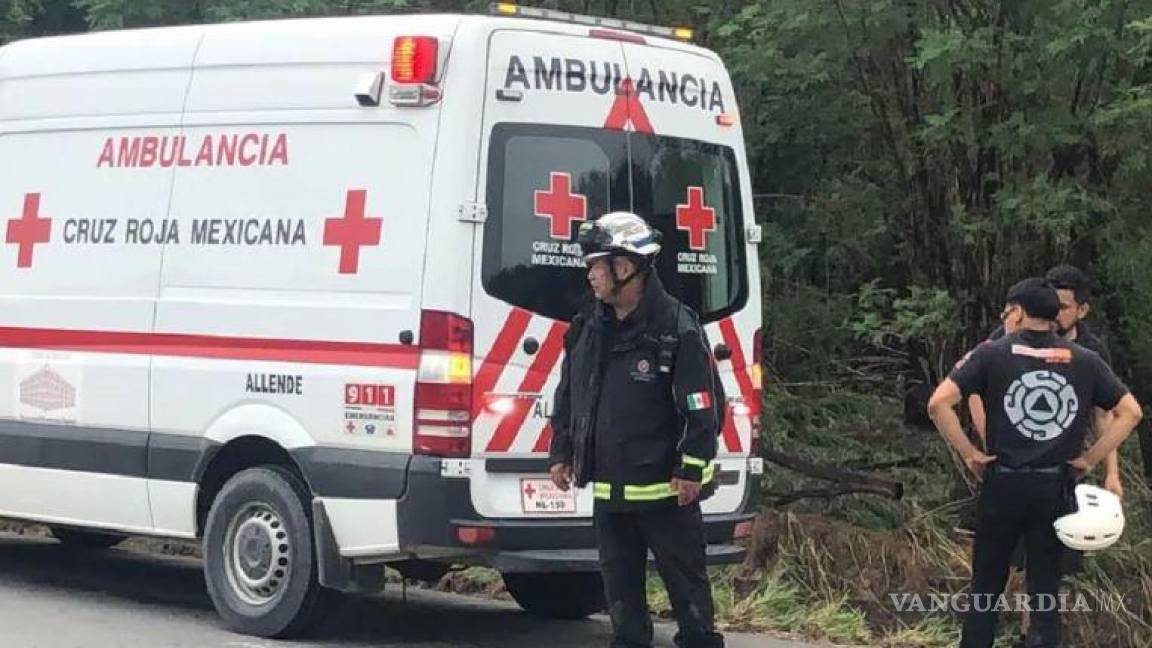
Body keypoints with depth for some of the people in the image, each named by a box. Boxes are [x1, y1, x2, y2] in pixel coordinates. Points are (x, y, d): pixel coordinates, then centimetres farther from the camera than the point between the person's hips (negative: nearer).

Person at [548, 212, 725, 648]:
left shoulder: (677, 327, -13)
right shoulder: (587, 328, 8)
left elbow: (703, 405, -14)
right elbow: (566, 396, 18)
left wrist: (691, 470, -16)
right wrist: (561, 453, 14)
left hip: (664, 488, -6)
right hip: (608, 488, 7)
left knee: (686, 580, 4)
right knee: (619, 582, 13)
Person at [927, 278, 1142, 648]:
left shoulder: (993, 354, -4)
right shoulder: (1085, 362, 4)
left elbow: (938, 404, -11)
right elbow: (1131, 412, 6)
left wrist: (968, 453, -3)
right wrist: (1090, 458, 6)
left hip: (1003, 484, -2)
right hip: (1055, 488, 2)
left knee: (987, 587, 10)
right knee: (1045, 592, 7)